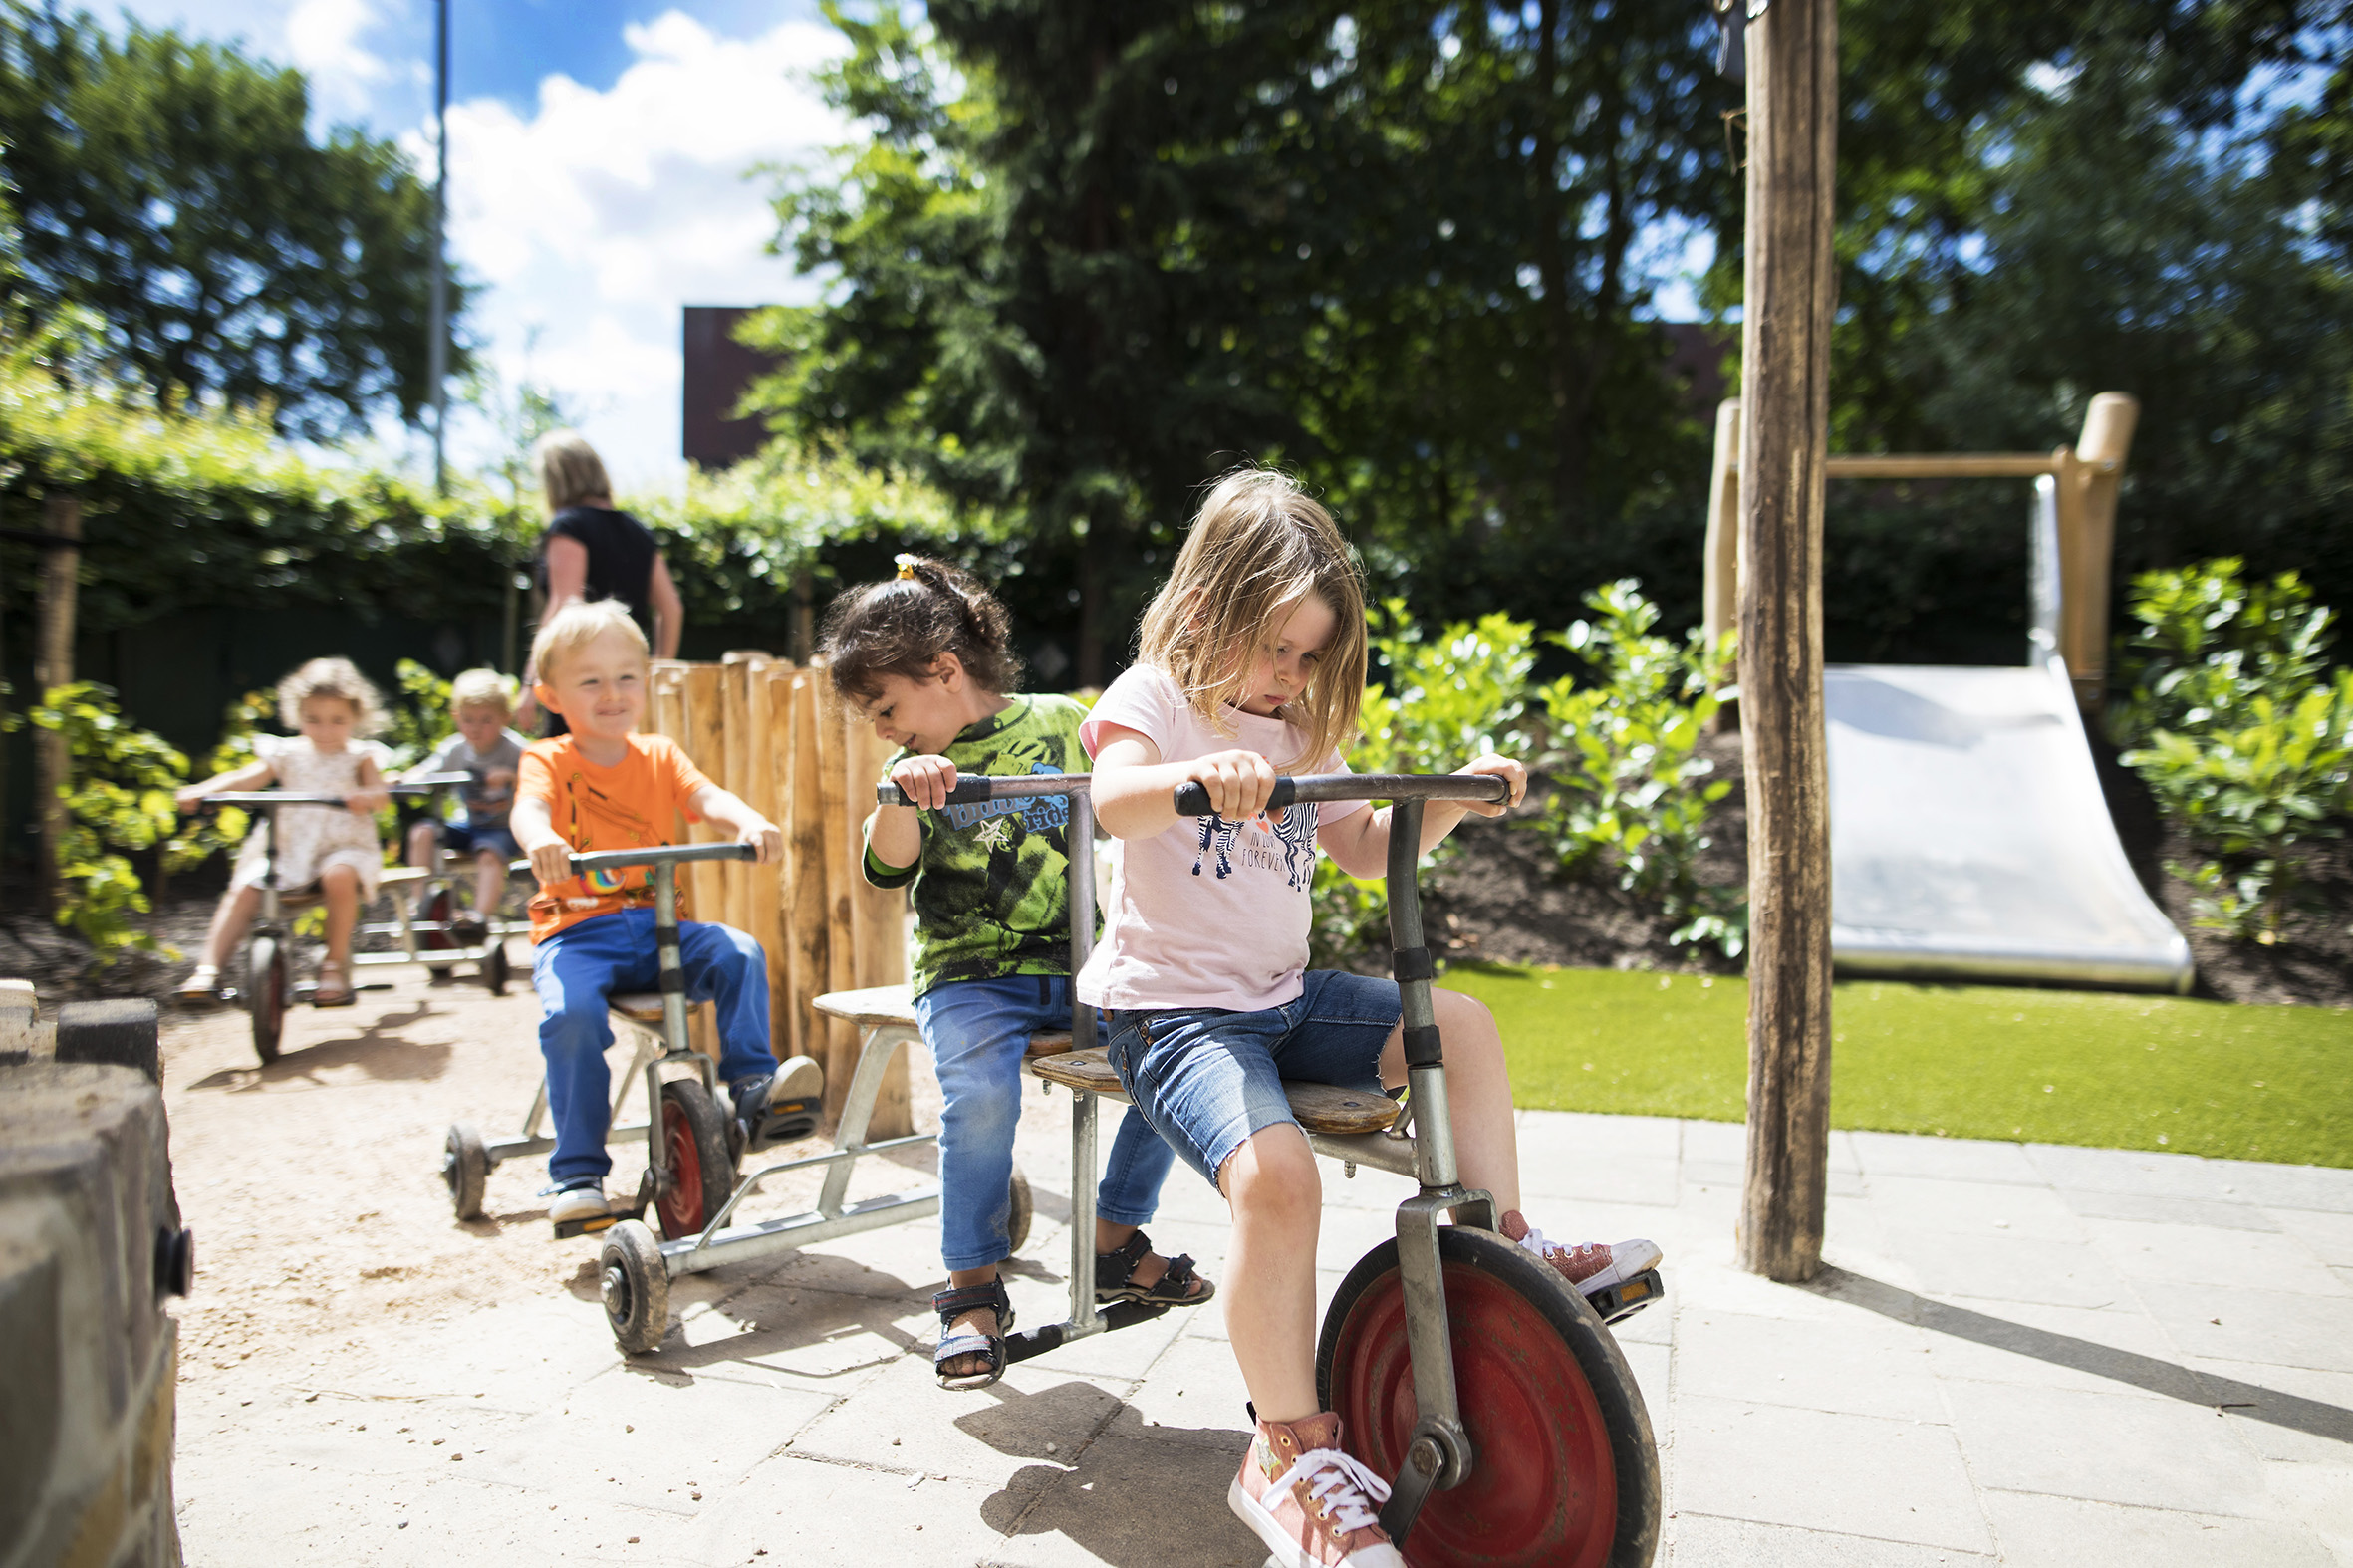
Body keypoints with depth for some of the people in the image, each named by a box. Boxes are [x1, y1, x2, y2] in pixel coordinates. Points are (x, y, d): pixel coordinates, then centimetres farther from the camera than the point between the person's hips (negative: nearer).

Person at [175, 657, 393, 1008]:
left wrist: (365, 797, -38)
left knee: (339, 876, -34)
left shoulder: (358, 757, 4)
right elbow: (244, 778, -2)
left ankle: (335, 966, -18)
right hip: (288, 849, 4)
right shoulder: (287, 753, 11)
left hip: (344, 846, -3)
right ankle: (208, 969, -11)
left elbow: (380, 794, -12)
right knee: (243, 887, -16)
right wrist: (202, 790, -20)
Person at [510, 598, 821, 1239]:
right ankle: (578, 1174, -17)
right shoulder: (548, 760, 5)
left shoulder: (658, 755, 14)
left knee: (739, 953, -24)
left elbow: (706, 795, -5)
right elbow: (529, 808, -17)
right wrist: (541, 839, -43)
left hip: (660, 925, 3)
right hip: (578, 929, -3)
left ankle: (754, 1088, -17)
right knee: (570, 1014, -29)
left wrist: (751, 822, -29)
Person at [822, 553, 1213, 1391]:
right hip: (969, 974, -1)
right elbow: (888, 866, -12)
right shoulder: (920, 767, 5)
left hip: (1076, 965, 2)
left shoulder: (1060, 723, 5)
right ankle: (974, 1288, -8)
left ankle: (1116, 1242, 5)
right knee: (981, 1089, -30)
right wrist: (903, 791, -31)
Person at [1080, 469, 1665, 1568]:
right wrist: (1201, 771, -53)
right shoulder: (1151, 699, -9)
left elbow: (1366, 846, 18)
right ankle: (1289, 1451, -15)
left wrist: (1452, 798, 2)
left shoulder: (1299, 729, 15)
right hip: (1172, 1009, -8)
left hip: (1284, 994, 8)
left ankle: (1506, 1245, 11)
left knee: (1458, 1023, -1)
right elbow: (1117, 799, -32)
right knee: (1275, 1173, -30)